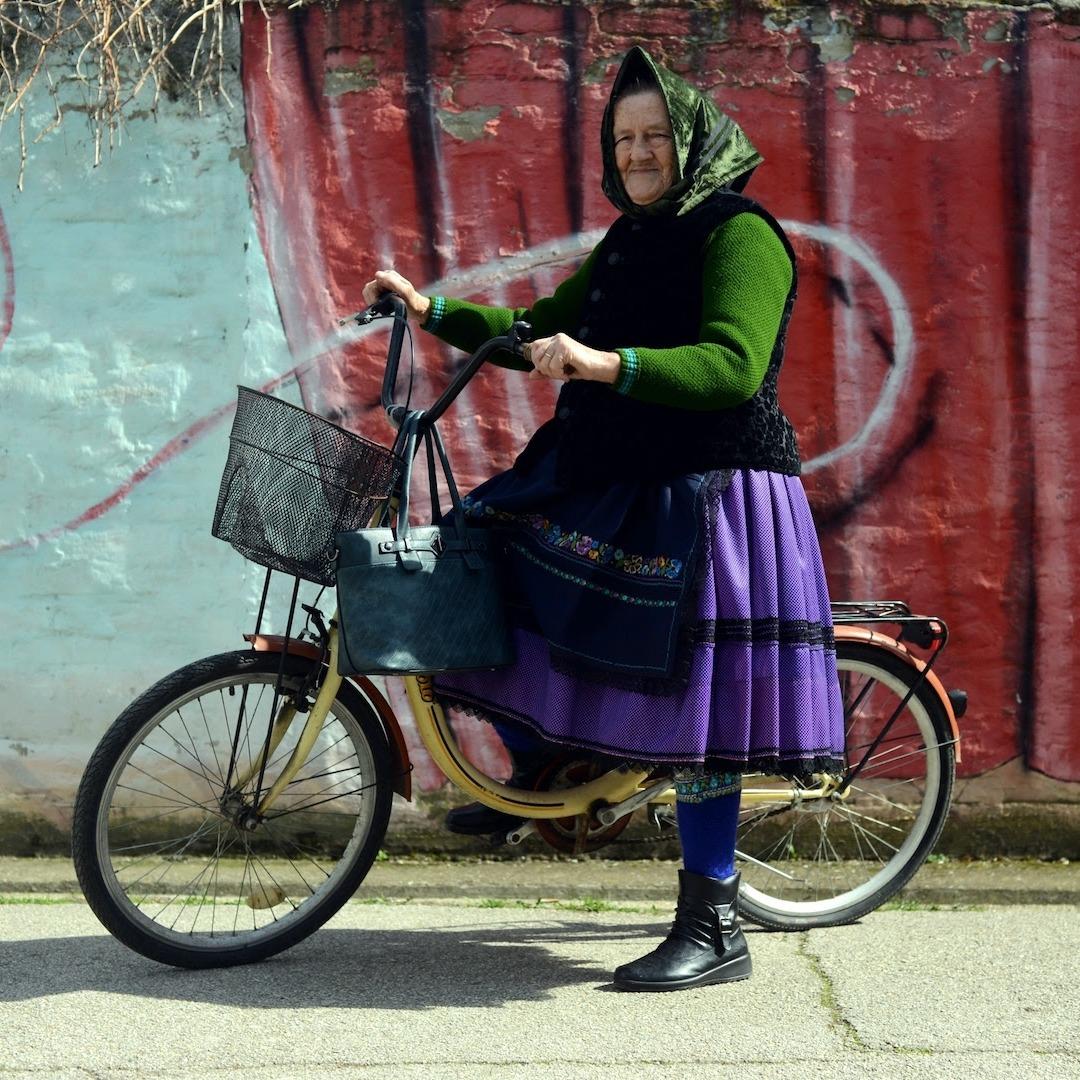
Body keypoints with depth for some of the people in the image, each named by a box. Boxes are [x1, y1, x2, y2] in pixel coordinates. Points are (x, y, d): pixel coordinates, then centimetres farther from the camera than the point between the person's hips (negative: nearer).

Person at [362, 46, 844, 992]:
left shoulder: (741, 235, -10)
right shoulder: (626, 244, 17)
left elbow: (733, 366, -25)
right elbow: (536, 334, 25)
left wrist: (606, 364, -36)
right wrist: (432, 310, 15)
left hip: (706, 499, -9)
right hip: (601, 486, 9)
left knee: (694, 705, -8)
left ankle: (714, 929, 1)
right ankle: (537, 779, 27)